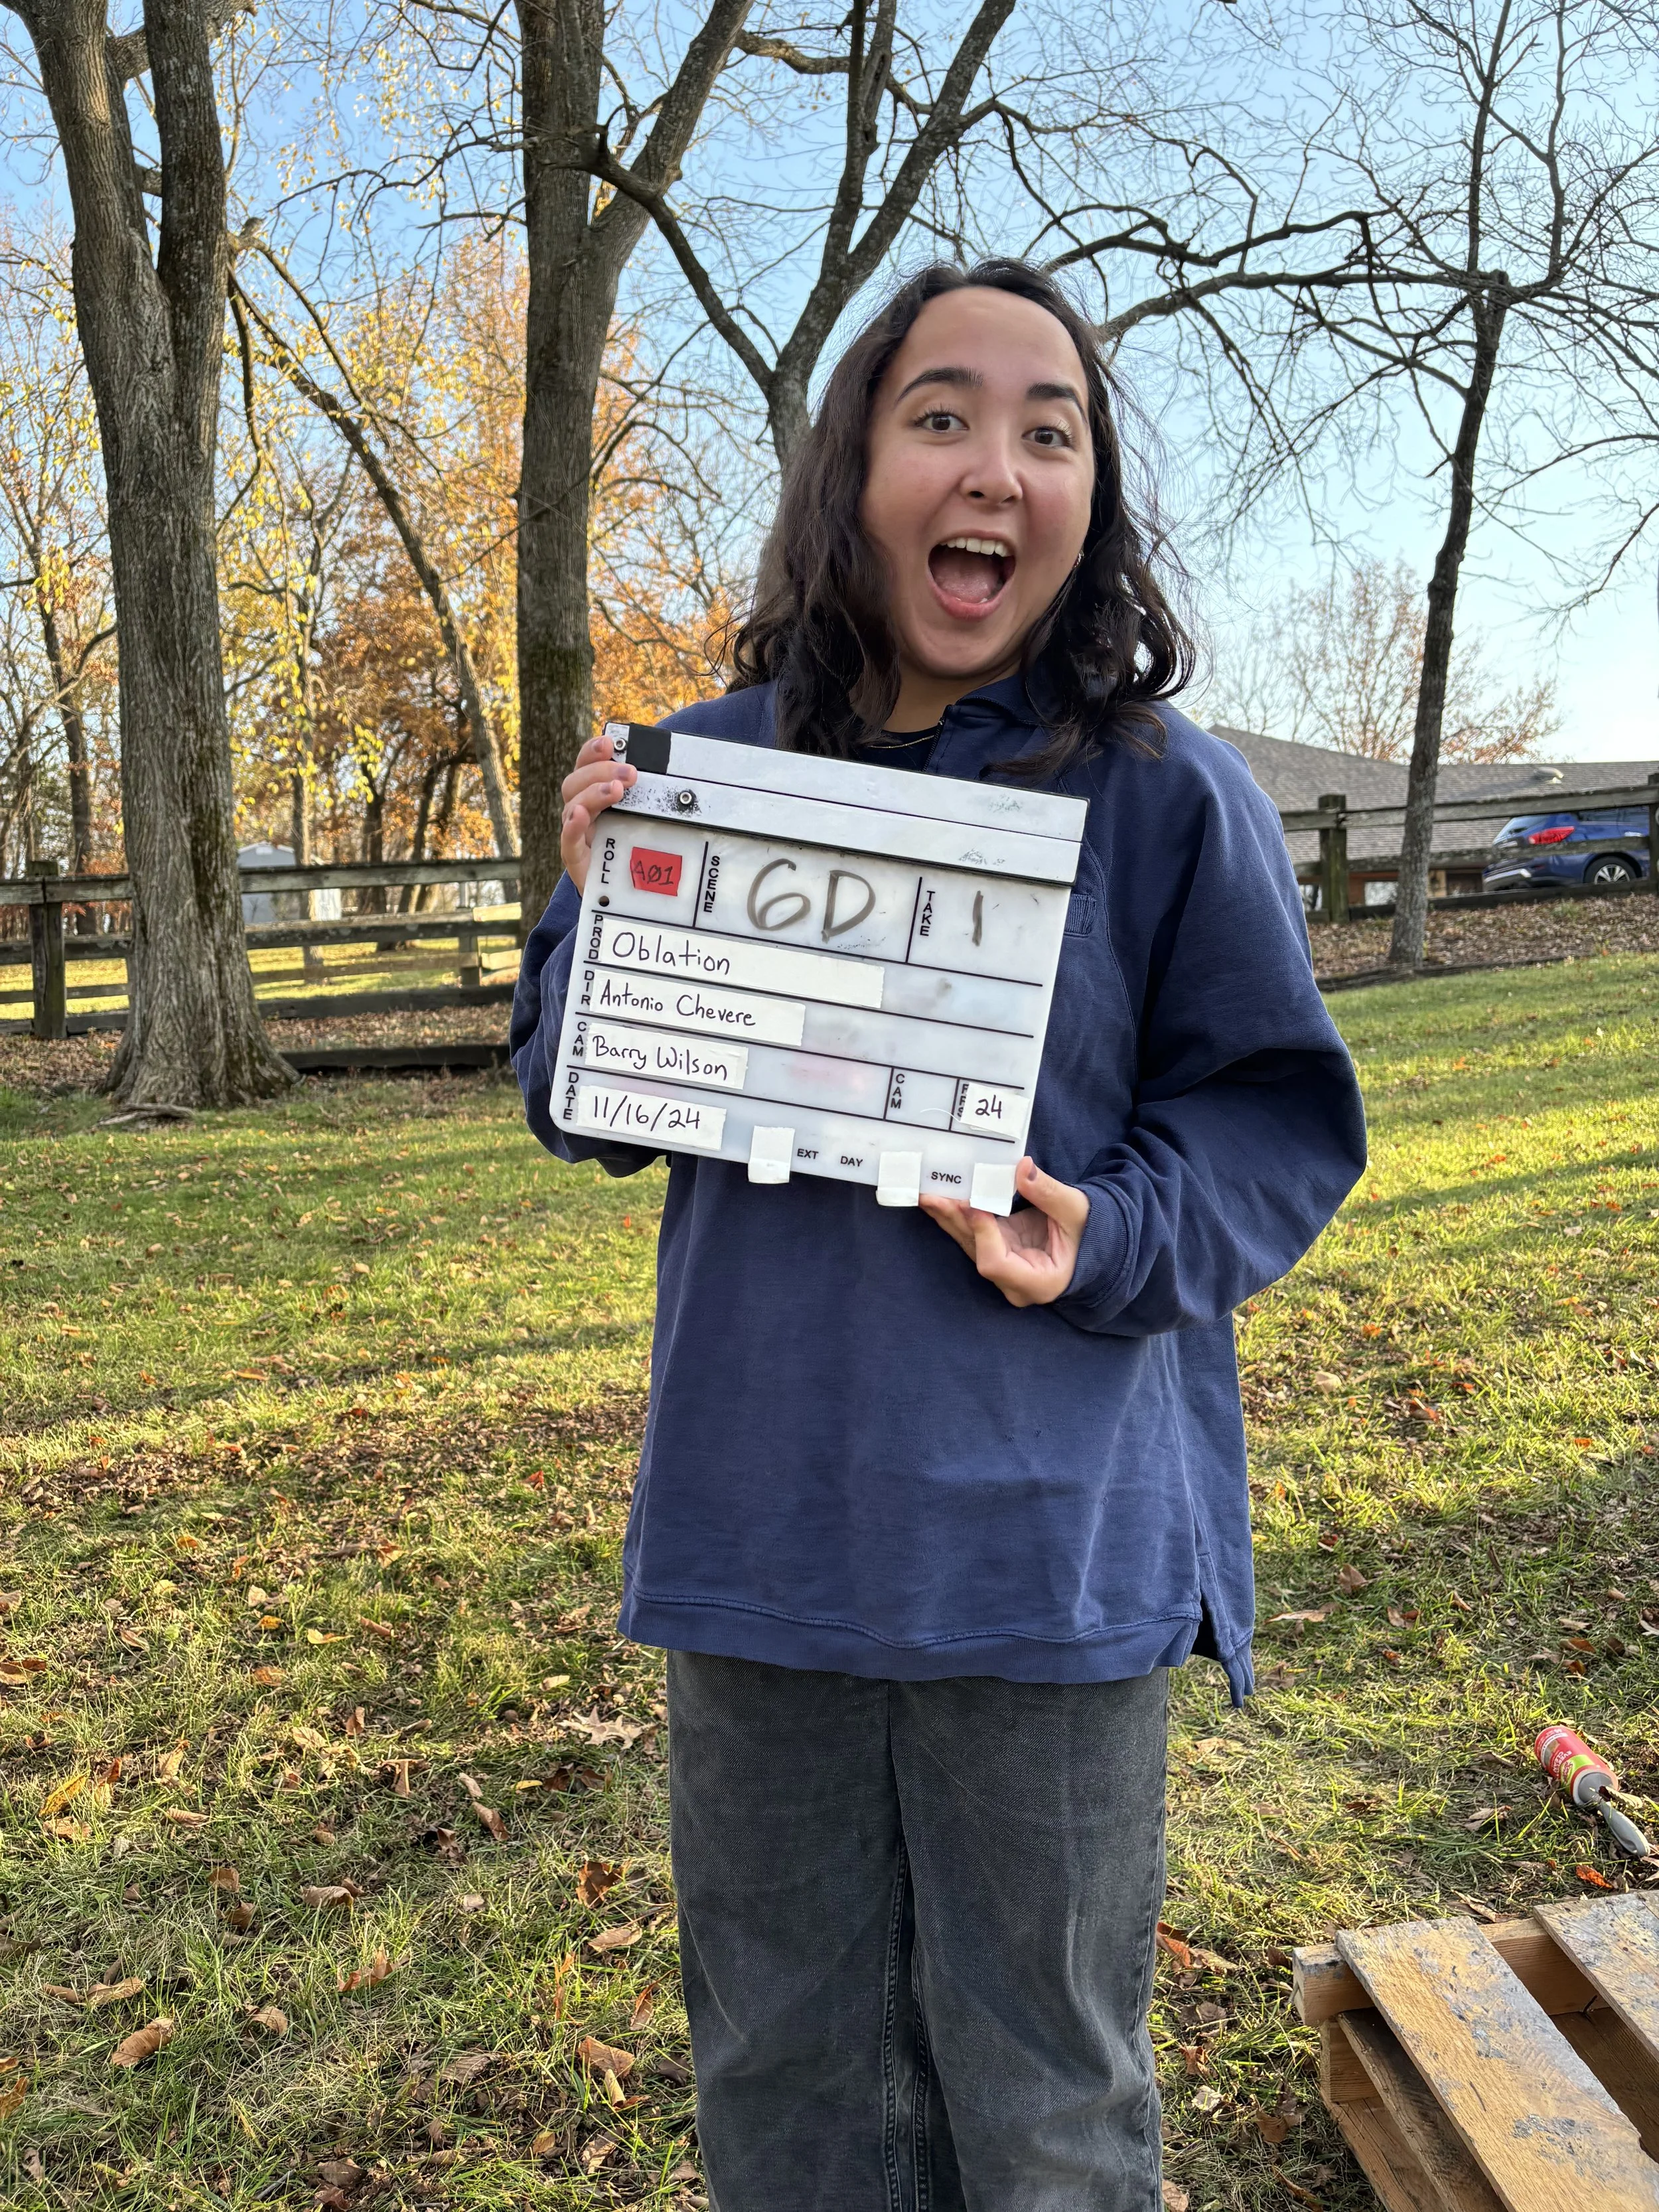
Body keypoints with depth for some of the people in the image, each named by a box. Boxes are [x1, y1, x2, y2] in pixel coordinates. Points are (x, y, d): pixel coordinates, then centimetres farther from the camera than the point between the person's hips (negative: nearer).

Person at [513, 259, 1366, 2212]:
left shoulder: (1165, 792, -7)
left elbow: (1280, 1116, -1)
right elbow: (583, 1112, 7)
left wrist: (1111, 1243, -20)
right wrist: (602, 920, -12)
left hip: (1048, 1539, -2)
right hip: (758, 1521, 3)